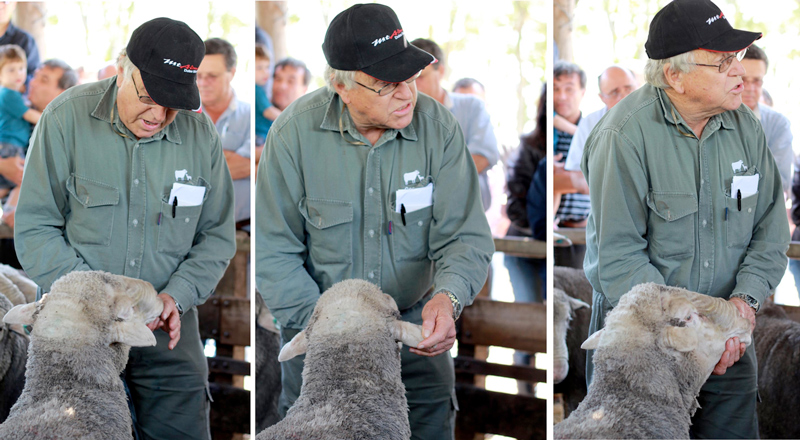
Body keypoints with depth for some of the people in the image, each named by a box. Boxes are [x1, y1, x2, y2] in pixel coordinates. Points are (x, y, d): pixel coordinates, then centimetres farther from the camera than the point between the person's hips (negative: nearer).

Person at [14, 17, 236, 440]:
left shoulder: (199, 132, -1)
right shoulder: (67, 117, -9)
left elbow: (217, 235, 8)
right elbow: (34, 230, -8)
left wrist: (176, 295, -9)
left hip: (168, 324, 2)